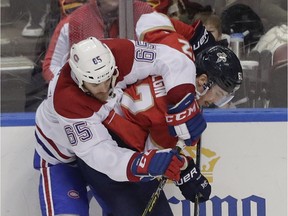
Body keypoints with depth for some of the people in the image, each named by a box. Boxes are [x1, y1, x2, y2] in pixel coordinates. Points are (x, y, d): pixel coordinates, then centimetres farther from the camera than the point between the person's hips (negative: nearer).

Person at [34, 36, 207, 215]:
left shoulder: (119, 55, -34)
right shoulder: (66, 100, -41)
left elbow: (173, 61, -30)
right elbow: (97, 152, -44)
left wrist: (183, 107, -41)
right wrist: (146, 163, -59)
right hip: (61, 149, -5)